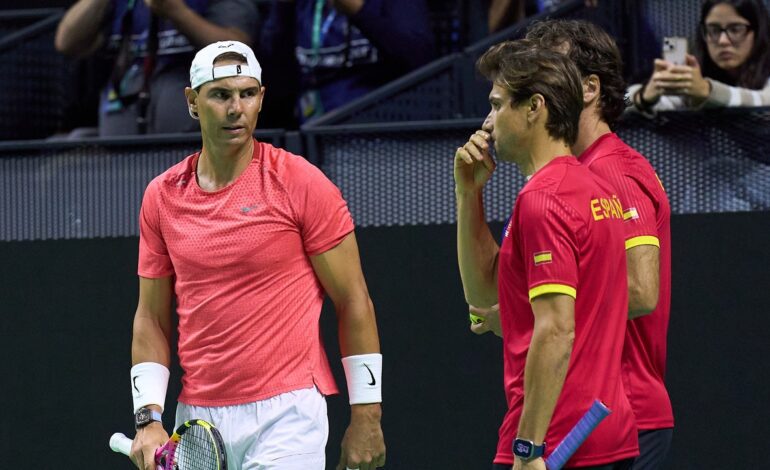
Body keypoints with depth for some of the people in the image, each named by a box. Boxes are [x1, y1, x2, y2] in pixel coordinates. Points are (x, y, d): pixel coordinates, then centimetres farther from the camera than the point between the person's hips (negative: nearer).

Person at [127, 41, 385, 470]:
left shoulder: (301, 184, -5)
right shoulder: (162, 197, 8)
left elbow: (354, 303, -3)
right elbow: (152, 318, 12)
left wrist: (366, 417, -5)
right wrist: (149, 418, 1)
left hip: (286, 416, -4)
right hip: (198, 420, 4)